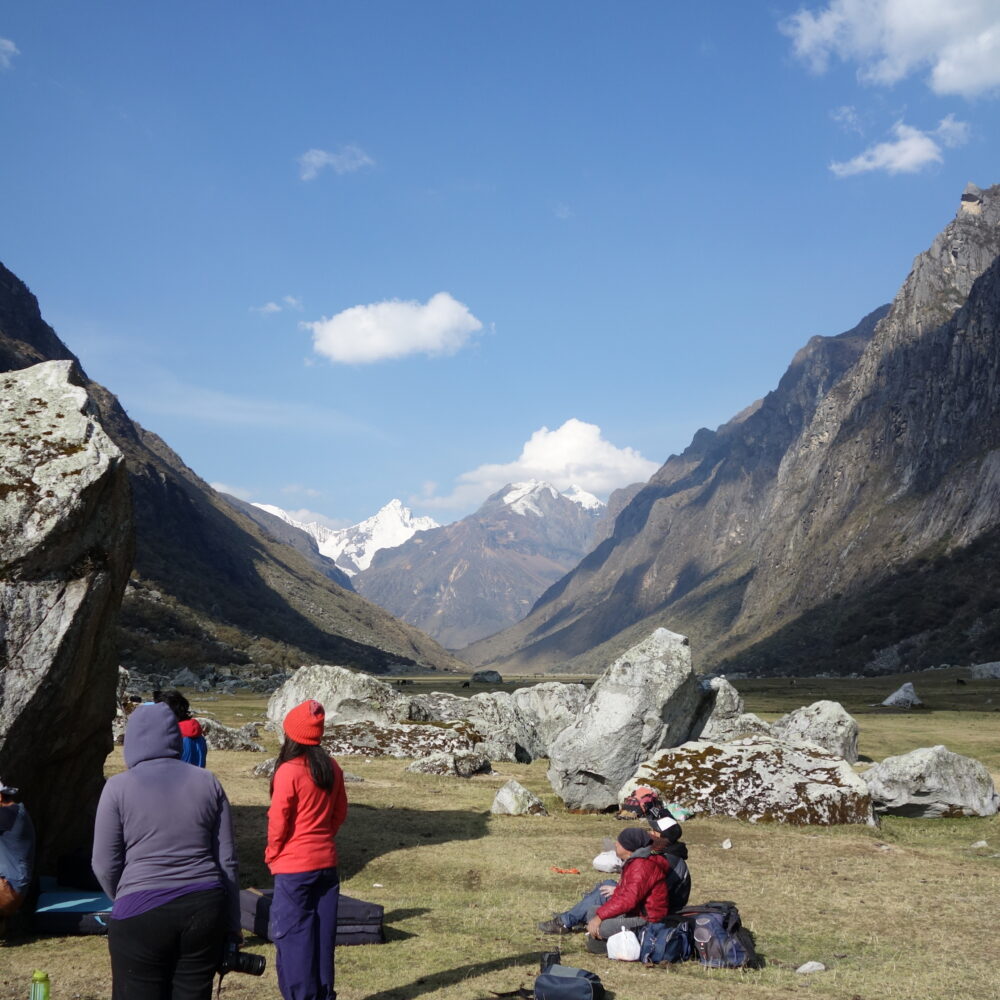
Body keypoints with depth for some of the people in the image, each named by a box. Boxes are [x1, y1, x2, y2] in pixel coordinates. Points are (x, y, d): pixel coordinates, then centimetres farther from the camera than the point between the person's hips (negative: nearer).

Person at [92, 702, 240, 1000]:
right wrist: (232, 926, 13)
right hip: (205, 909, 3)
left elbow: (104, 865, -1)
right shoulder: (207, 782, 6)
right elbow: (227, 862, 7)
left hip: (142, 913, -3)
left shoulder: (119, 787, -2)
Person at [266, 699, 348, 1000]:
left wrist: (272, 854, 2)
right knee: (323, 934, 13)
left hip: (294, 867, -6)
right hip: (327, 863, 6)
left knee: (293, 937, 3)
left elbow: (278, 820, -13)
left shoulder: (288, 771, -17)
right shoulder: (332, 768, 2)